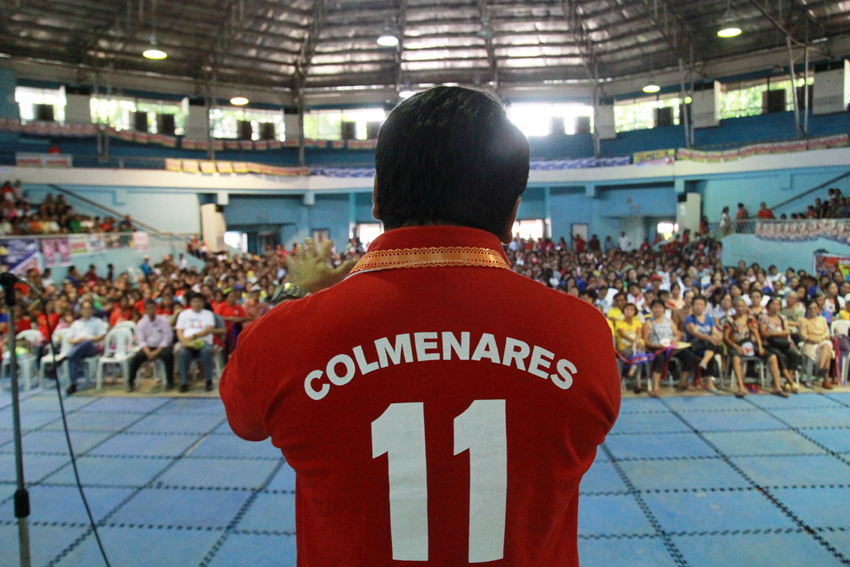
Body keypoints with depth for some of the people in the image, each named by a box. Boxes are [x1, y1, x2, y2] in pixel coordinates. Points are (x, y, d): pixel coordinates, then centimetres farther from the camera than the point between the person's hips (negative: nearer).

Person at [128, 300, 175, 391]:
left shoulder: (163, 320, -2)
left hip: (161, 347, -2)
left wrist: (157, 352, -18)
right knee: (135, 358, -24)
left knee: (168, 355, -34)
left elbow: (166, 339, -8)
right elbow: (141, 341, -3)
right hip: (148, 348, 2)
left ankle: (170, 380, -17)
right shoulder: (141, 323, 3)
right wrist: (148, 353, -20)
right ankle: (130, 382, -5)